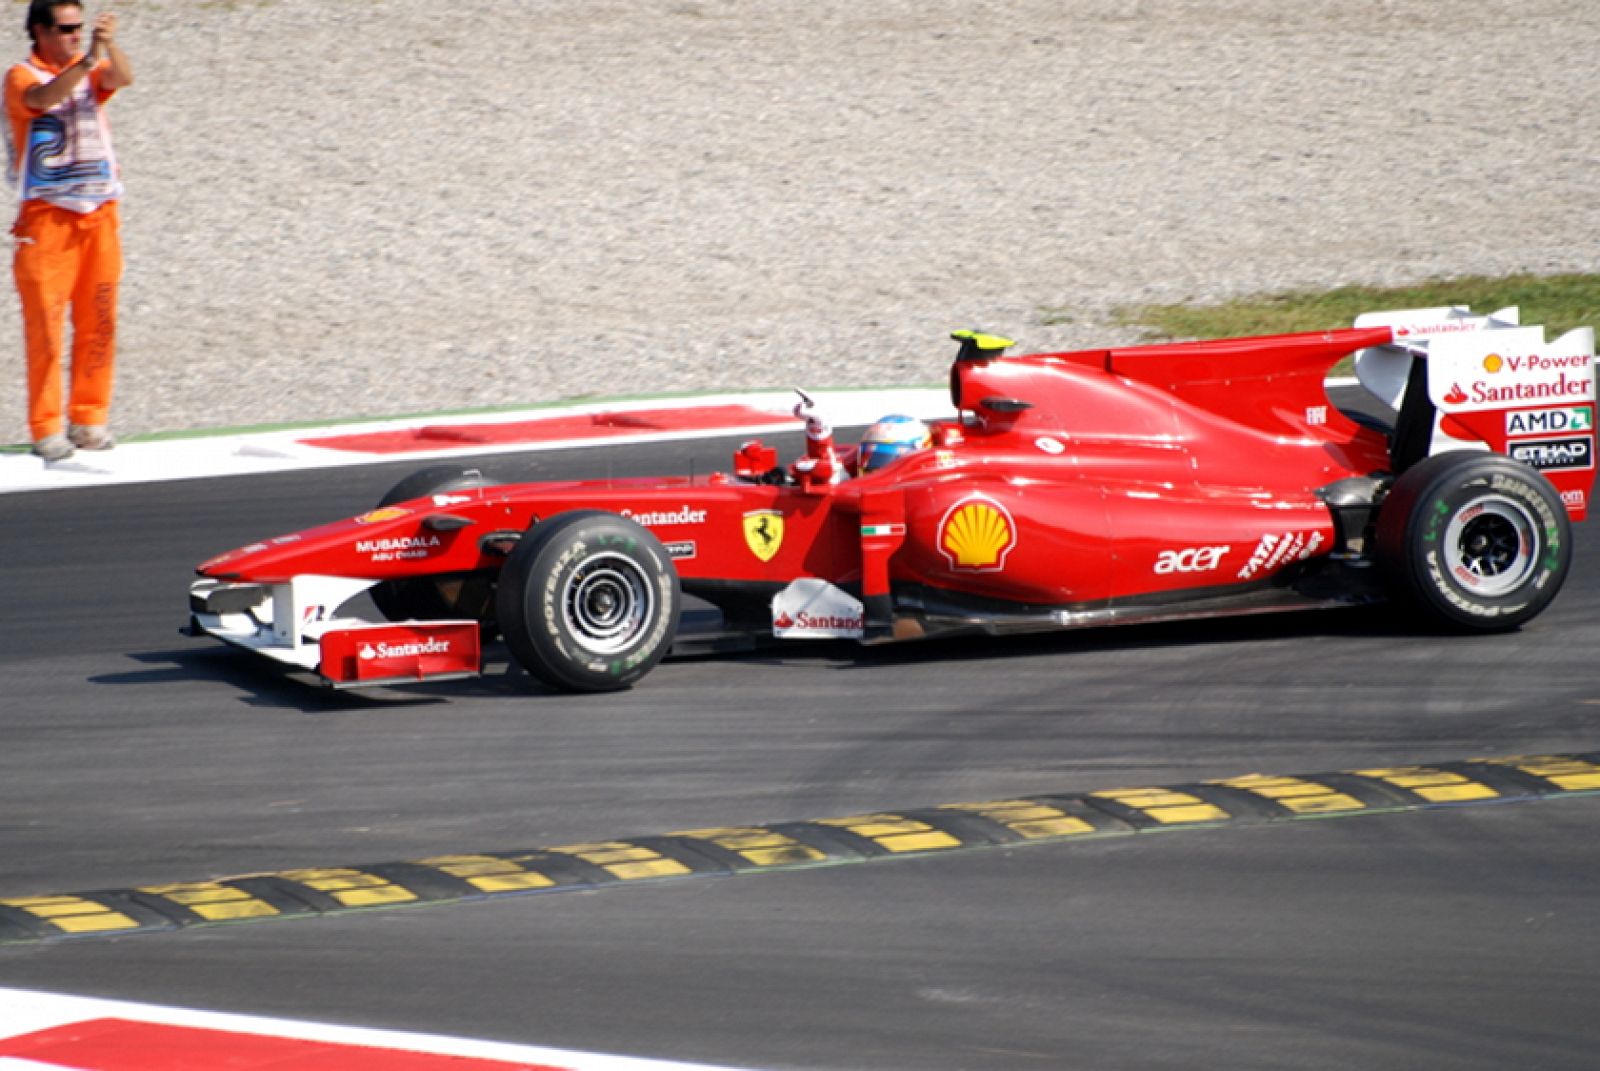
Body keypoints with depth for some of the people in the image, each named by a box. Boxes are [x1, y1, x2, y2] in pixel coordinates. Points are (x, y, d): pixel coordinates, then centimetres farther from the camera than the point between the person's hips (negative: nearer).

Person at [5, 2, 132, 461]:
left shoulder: (91, 70, 11)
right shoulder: (21, 77, -3)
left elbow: (122, 79, -10)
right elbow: (43, 99, -25)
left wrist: (110, 46, -29)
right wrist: (87, 59, -37)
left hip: (99, 213, 4)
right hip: (46, 215, -4)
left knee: (98, 321, 5)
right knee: (45, 323, -6)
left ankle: (89, 419, 14)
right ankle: (46, 428, -2)